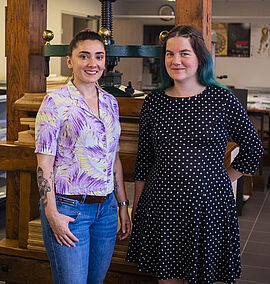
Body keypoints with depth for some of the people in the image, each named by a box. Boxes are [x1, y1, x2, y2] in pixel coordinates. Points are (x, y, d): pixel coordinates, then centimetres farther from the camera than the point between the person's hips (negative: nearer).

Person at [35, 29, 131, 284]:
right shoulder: (56, 102, -9)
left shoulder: (110, 102, 9)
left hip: (106, 208, 6)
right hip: (67, 208, -6)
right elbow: (44, 163, -10)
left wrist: (123, 205, 13)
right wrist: (52, 215, -15)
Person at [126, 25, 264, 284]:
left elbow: (253, 148, 7)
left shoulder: (223, 100, -4)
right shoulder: (154, 102, 2)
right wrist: (136, 206, 9)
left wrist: (224, 180, 2)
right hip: (161, 205, 2)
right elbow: (143, 160, 8)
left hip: (208, 205, -2)